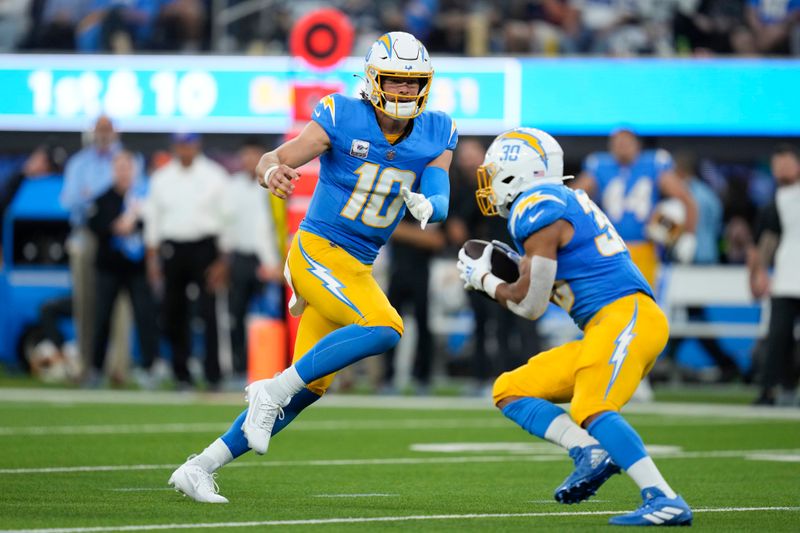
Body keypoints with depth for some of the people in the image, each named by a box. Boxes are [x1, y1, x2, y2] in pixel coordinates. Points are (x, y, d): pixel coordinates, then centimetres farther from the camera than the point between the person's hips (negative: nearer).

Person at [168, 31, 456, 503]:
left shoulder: (436, 135, 3)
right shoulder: (342, 119, -12)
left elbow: (439, 200, -5)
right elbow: (274, 160, -11)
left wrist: (427, 206, -30)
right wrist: (271, 172, -35)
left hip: (355, 269, 7)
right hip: (318, 251, -7)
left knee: (309, 388, 6)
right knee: (385, 328, -28)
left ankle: (201, 467, 14)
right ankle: (273, 391, -18)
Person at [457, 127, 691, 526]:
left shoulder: (537, 211, -8)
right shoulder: (566, 201, 21)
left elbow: (531, 305, -7)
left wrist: (483, 280, 9)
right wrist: (520, 269, 22)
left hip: (625, 318, -10)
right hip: (605, 329, 10)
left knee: (590, 410, -30)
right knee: (510, 391, 9)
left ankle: (664, 501, -35)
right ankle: (591, 452, -11)